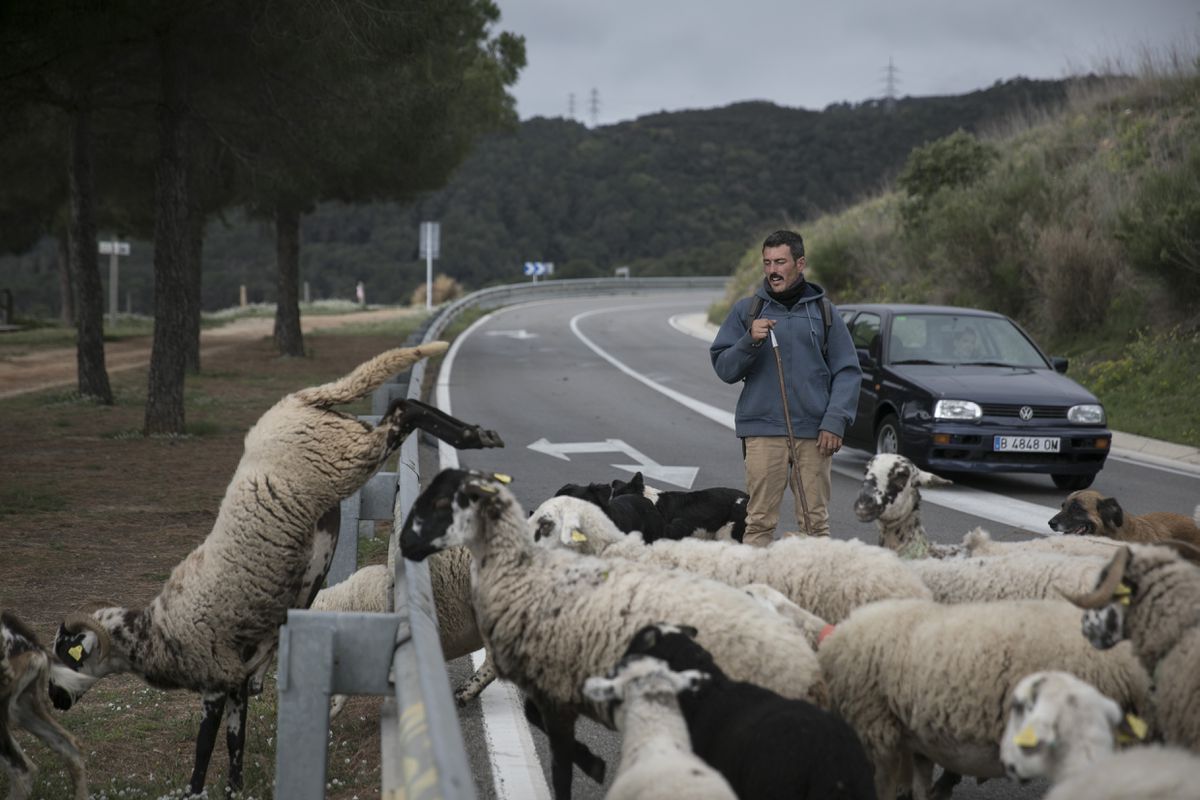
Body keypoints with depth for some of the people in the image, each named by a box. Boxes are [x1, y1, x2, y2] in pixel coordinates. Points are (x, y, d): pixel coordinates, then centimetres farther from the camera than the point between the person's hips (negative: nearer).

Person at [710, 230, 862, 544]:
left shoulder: (823, 311, 10)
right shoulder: (746, 310, 9)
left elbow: (847, 371, 9)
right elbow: (724, 369, 6)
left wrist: (835, 421, -3)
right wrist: (749, 341, -12)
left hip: (814, 433, 1)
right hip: (763, 431, -1)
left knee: (816, 521, 2)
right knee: (760, 521, -4)